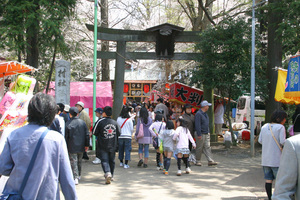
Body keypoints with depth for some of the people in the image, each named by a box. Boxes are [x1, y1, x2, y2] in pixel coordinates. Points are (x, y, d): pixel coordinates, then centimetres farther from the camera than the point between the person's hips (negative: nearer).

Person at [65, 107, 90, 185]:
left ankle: (76, 178, -12)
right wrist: (86, 145, 11)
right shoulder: (82, 122, 1)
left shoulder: (68, 124, -11)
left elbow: (66, 136, -7)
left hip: (72, 147, -4)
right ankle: (79, 176, 32)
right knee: (79, 162, 19)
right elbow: (87, 134, 4)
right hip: (81, 146, 4)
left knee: (73, 162, -3)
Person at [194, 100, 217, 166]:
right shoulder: (198, 114, -16)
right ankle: (198, 161, 11)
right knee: (199, 148, 1)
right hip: (201, 134, -8)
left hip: (206, 134, 8)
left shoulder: (205, 114, 14)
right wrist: (199, 135, -21)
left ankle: (210, 161, 0)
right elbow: (197, 125, -20)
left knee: (207, 147, 3)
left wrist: (208, 132, 20)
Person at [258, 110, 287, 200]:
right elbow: (283, 142, -15)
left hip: (265, 159, 6)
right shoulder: (280, 127, -9)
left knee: (268, 180, 9)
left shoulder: (264, 127, 8)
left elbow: (260, 140, 9)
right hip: (276, 159, -6)